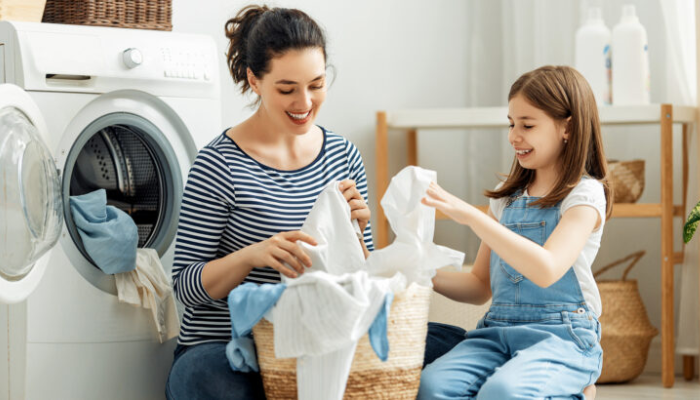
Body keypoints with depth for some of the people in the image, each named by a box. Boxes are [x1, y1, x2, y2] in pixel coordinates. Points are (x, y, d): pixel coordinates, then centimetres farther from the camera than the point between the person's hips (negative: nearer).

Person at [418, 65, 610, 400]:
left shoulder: (585, 194, -2)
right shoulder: (506, 196, 18)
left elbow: (546, 270, -20)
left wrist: (470, 215, -22)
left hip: (561, 335, -4)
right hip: (497, 331, 5)